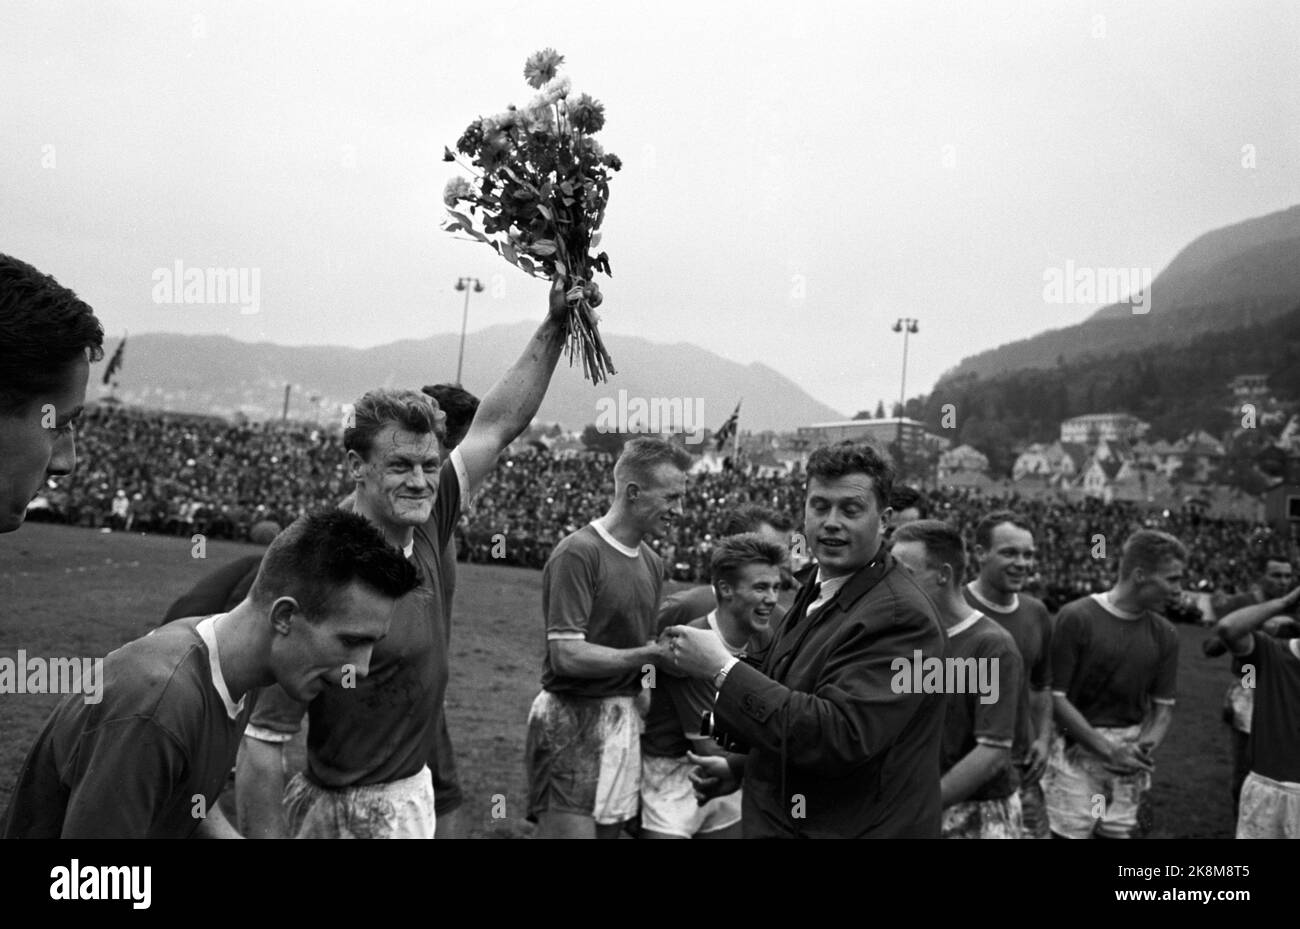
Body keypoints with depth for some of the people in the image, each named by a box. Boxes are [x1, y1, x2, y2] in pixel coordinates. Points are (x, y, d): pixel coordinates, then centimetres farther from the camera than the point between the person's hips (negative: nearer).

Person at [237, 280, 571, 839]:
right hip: (355, 813, -7)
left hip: (414, 788, 8)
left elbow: (496, 427, 2)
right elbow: (262, 748, -24)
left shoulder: (424, 529, -5)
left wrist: (556, 324, -1)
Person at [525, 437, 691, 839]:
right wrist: (649, 654, -17)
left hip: (625, 725, 7)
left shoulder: (652, 562, 10)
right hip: (574, 724, -7)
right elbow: (566, 655, -19)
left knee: (610, 828, 13)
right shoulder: (578, 552, -14)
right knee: (572, 829, -6)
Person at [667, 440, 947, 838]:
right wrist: (742, 767, 9)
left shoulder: (899, 614, -23)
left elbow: (837, 735, -31)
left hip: (858, 827, -8)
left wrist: (722, 669, -28)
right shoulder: (818, 593, 6)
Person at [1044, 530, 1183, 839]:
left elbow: (1163, 706, 11)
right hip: (1080, 752, -5)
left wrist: (1145, 746, -9)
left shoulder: (1164, 634, 4)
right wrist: (1109, 750, -15)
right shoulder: (1077, 617, -12)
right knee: (1071, 833, -4)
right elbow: (1056, 697, -12)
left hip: (1130, 760, 5)